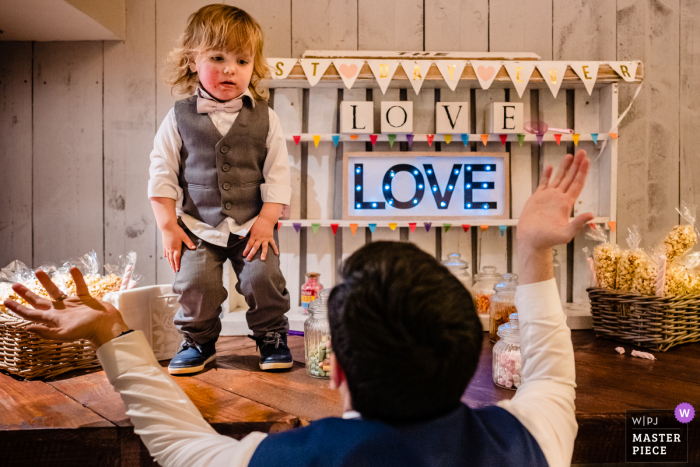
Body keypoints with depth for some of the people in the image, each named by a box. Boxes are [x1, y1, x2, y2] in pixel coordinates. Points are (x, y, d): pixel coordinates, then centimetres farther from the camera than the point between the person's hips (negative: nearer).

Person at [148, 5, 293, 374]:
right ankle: (198, 341, 18)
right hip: (198, 226, 1)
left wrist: (266, 221, -8)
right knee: (195, 283, -11)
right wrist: (168, 226, -4)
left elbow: (278, 174, 0)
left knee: (263, 278, -12)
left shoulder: (264, 118, 0)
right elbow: (162, 173, 2)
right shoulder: (179, 118, 0)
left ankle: (272, 335, 16)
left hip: (253, 225, 0)